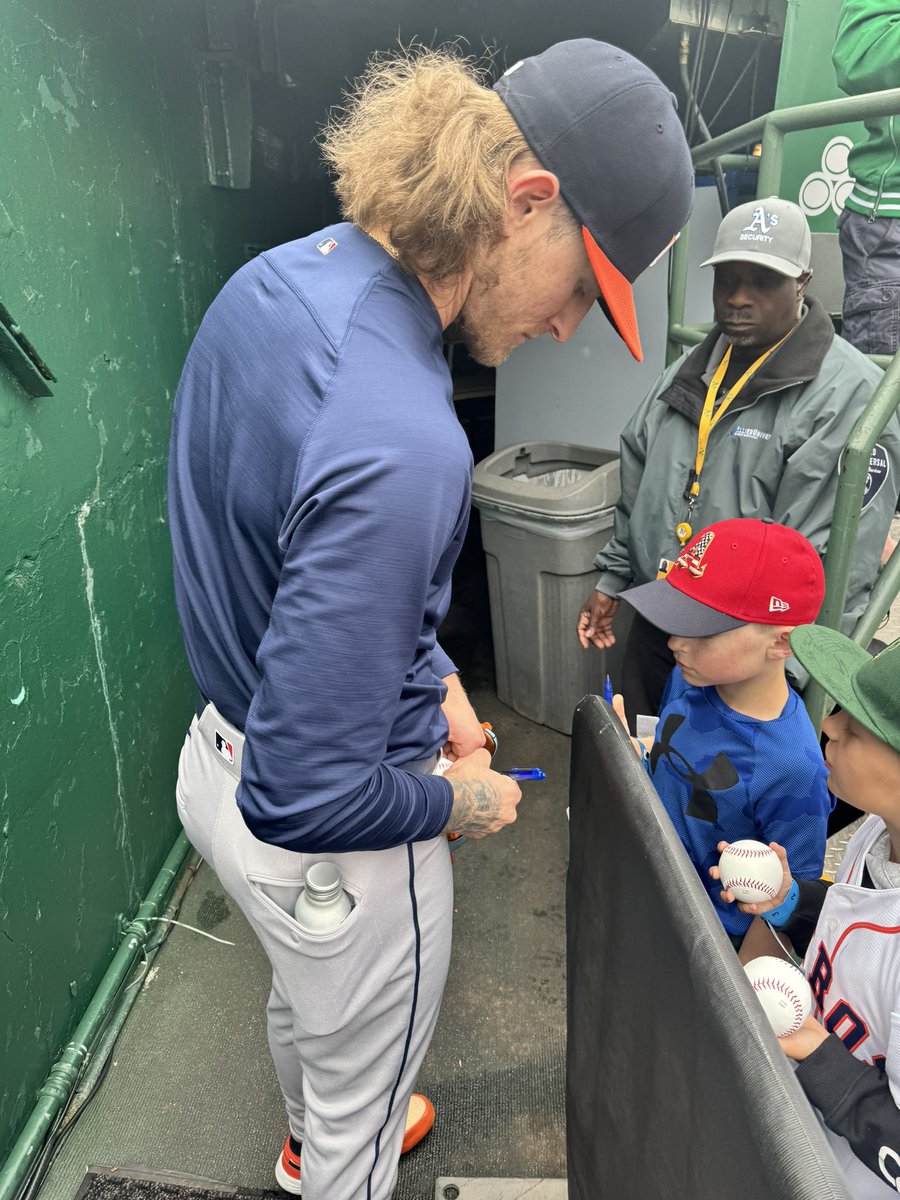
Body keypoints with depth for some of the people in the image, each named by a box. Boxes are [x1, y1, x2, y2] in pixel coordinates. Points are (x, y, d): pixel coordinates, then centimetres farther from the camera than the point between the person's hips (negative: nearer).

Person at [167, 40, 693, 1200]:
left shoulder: (270, 280, -6)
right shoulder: (400, 445, -37)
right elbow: (307, 795, -33)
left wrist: (431, 677, 3)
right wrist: (458, 803, -13)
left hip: (219, 755, 9)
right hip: (334, 851, -9)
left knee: (300, 998, 38)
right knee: (360, 1092, 24)